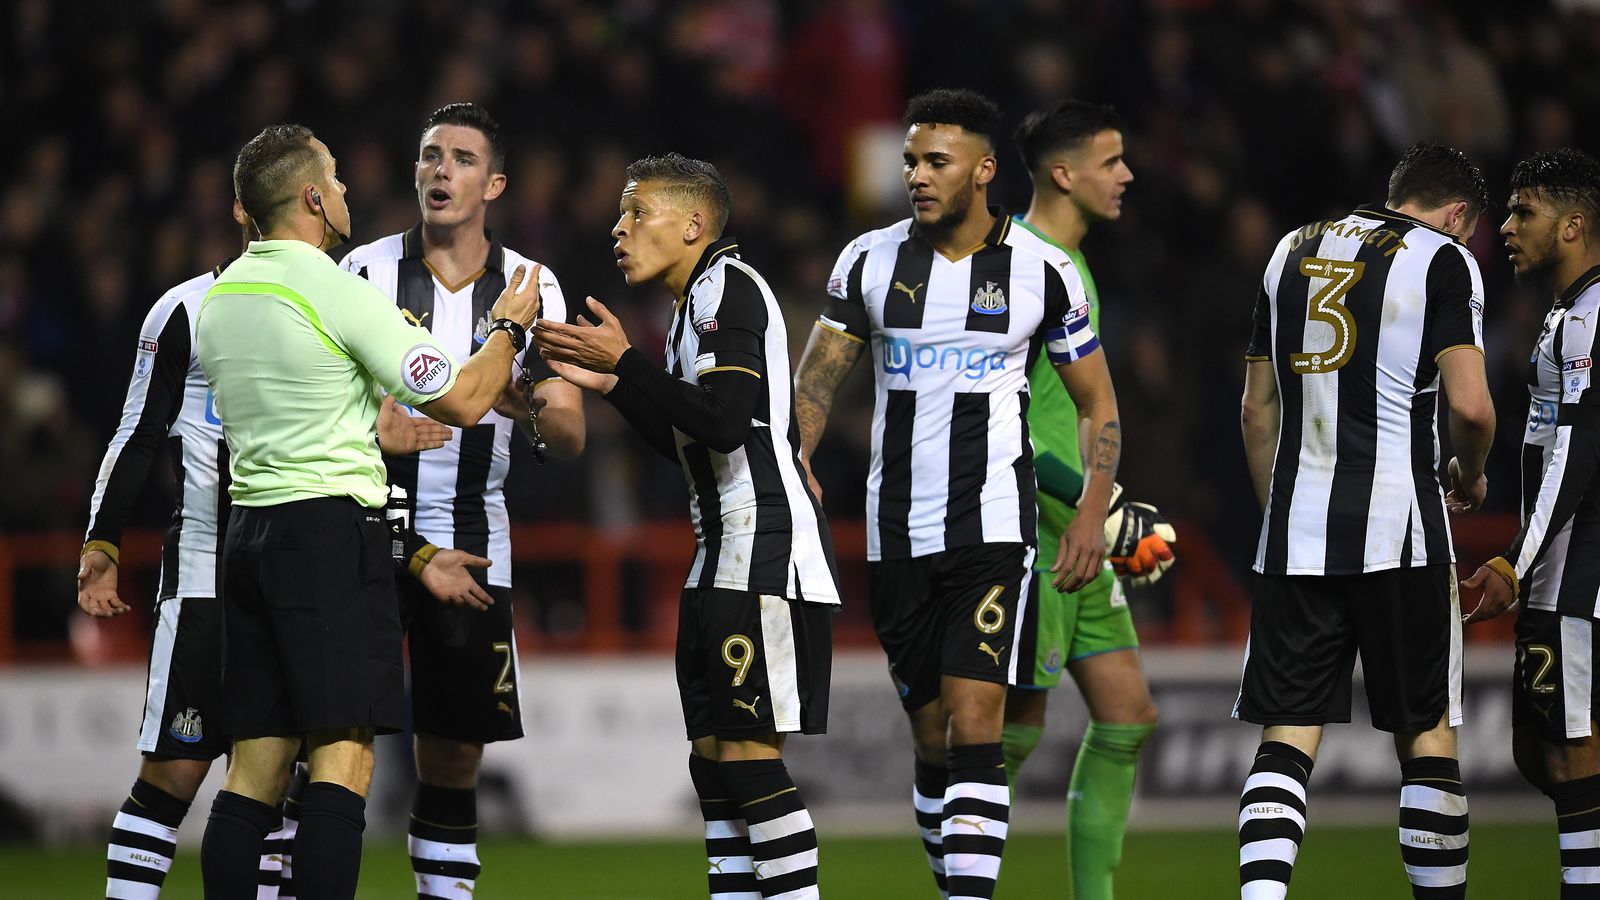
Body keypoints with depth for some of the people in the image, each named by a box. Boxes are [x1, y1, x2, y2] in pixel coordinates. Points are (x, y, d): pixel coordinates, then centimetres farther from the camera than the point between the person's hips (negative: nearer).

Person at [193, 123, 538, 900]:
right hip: (333, 529, -7)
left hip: (249, 530, 7)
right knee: (343, 755, -8)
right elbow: (461, 401, -9)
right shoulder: (336, 291, -11)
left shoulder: (217, 297, 12)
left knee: (256, 762, 6)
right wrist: (509, 327, 8)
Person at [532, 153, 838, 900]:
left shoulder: (730, 286, -11)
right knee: (713, 756, 9)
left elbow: (725, 423, -22)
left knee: (746, 749, -11)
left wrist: (625, 360, -17)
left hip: (767, 550, -10)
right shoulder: (694, 304, 19)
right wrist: (608, 383, 18)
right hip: (724, 557, 10)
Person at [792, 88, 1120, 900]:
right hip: (897, 536, 3)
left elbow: (1098, 404, 7)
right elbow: (817, 377, 5)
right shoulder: (870, 261, 5)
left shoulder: (1039, 274, -1)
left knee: (973, 727, -15)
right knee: (932, 739, 8)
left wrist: (1092, 514, -4)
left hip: (993, 530, -3)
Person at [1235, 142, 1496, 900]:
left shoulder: (1293, 250, 16)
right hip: (1396, 525, -4)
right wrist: (1471, 475, 9)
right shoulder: (1442, 257, -1)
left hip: (1294, 530, 4)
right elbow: (1469, 404, -11)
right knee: (1427, 733, 6)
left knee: (1286, 736, 1)